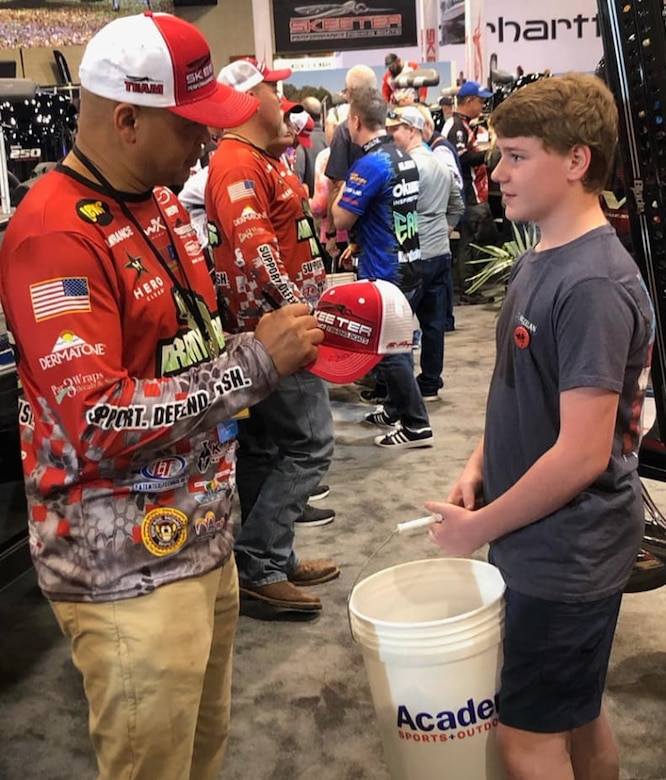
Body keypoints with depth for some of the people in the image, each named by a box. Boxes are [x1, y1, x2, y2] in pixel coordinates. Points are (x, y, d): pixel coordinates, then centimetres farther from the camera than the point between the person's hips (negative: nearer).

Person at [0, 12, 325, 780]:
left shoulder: (162, 203, 10)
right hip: (129, 570, -8)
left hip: (202, 536, 9)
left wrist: (281, 332, 4)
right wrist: (255, 361, -23)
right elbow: (97, 425, -26)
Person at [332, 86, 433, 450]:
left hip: (384, 272, -9)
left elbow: (342, 218, -17)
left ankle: (416, 425, 3)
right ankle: (395, 409, 32)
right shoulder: (404, 158, 9)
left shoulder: (370, 164, -19)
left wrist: (342, 188, 0)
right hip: (408, 265, 9)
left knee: (389, 350, -1)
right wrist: (362, 244, 21)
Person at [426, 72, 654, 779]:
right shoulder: (537, 262, 5)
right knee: (579, 714, 23)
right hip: (552, 543, 9)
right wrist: (480, 463, 2)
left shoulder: (593, 285, -25)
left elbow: (583, 453, -26)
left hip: (566, 553, -8)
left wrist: (479, 528, -16)